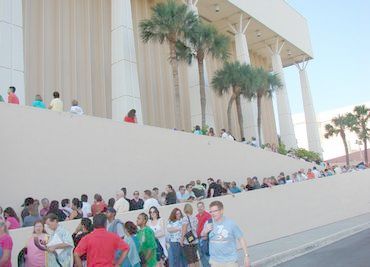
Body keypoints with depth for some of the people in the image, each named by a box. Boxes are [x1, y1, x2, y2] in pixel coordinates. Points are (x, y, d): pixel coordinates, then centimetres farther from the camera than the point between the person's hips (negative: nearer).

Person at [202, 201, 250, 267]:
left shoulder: (231, 224, -11)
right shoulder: (209, 223, -2)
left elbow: (241, 239, -4)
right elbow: (202, 237, 12)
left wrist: (246, 256, -6)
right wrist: (205, 231, -11)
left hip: (230, 261, -3)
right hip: (215, 261, 3)